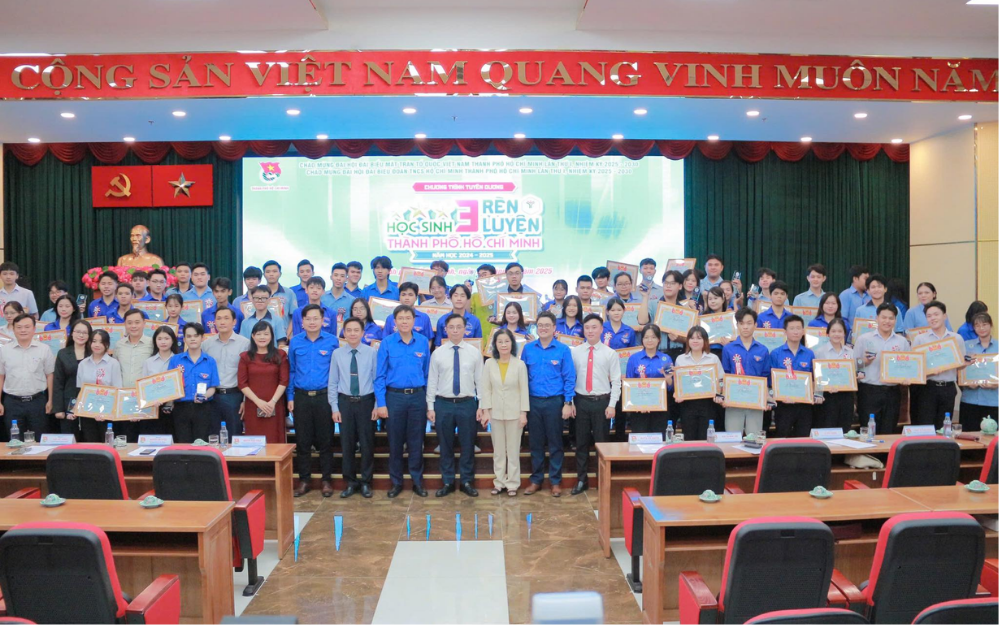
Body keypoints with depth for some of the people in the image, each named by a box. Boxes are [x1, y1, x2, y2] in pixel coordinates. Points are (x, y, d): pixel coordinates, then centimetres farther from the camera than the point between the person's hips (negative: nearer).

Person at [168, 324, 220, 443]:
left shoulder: (210, 361, 4)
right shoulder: (175, 360, 5)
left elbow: (212, 388, 2)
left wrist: (204, 396, -17)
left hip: (203, 409, 0)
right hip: (181, 408, 0)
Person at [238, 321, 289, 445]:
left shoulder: (280, 355, 5)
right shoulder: (245, 357, 7)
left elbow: (284, 381, 1)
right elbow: (242, 383, 2)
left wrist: (273, 401, -10)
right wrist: (258, 401, -8)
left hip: (275, 407, -1)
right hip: (253, 407, 1)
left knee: (275, 442, -2)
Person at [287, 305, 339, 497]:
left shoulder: (332, 341, -2)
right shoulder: (295, 342, 4)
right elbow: (291, 371, 9)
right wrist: (290, 397, 5)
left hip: (324, 396, -2)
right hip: (301, 397, 2)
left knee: (325, 440, 5)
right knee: (302, 440, 8)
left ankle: (326, 480, 17)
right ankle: (304, 480, 20)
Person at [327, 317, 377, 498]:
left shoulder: (371, 353, -6)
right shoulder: (337, 353, -1)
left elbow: (377, 380, -4)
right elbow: (332, 382, 2)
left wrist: (377, 406, -6)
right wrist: (334, 408, -1)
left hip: (366, 402, -1)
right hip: (345, 402, 2)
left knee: (367, 443, 6)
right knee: (347, 443, 9)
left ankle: (366, 482, 22)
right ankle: (350, 482, 25)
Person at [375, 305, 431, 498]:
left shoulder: (423, 342, 1)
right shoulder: (387, 343, -4)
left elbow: (427, 373, 6)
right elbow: (380, 375, -3)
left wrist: (428, 399, 5)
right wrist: (381, 403, -7)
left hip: (417, 397, 1)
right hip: (394, 396, -1)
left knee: (416, 442, 8)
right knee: (395, 441, 9)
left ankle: (417, 481, 21)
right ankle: (396, 482, 22)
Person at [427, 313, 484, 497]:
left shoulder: (475, 353, 2)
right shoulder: (437, 353, 2)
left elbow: (480, 380, 2)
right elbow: (432, 382, 3)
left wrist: (482, 406, -1)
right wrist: (430, 407, 0)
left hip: (467, 404, 0)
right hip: (443, 404, 0)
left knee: (468, 445, 7)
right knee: (446, 446, 9)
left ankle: (467, 482, 22)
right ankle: (447, 482, 22)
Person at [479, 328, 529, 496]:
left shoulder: (520, 364, -5)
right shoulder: (489, 364, 0)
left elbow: (524, 390, -4)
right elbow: (486, 389, 2)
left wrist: (523, 413, -7)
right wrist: (486, 411, -4)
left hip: (514, 413, -2)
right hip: (496, 412, 2)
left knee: (513, 450, 5)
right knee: (498, 451, 9)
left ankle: (512, 484, 14)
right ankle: (499, 482, 19)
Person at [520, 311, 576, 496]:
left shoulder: (563, 350, -3)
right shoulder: (528, 348, 3)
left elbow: (569, 378, -3)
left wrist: (568, 403, -7)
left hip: (555, 402, -2)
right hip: (533, 402, 2)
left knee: (555, 443, 6)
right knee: (535, 443, 10)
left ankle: (555, 481, 18)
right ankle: (536, 480, 21)